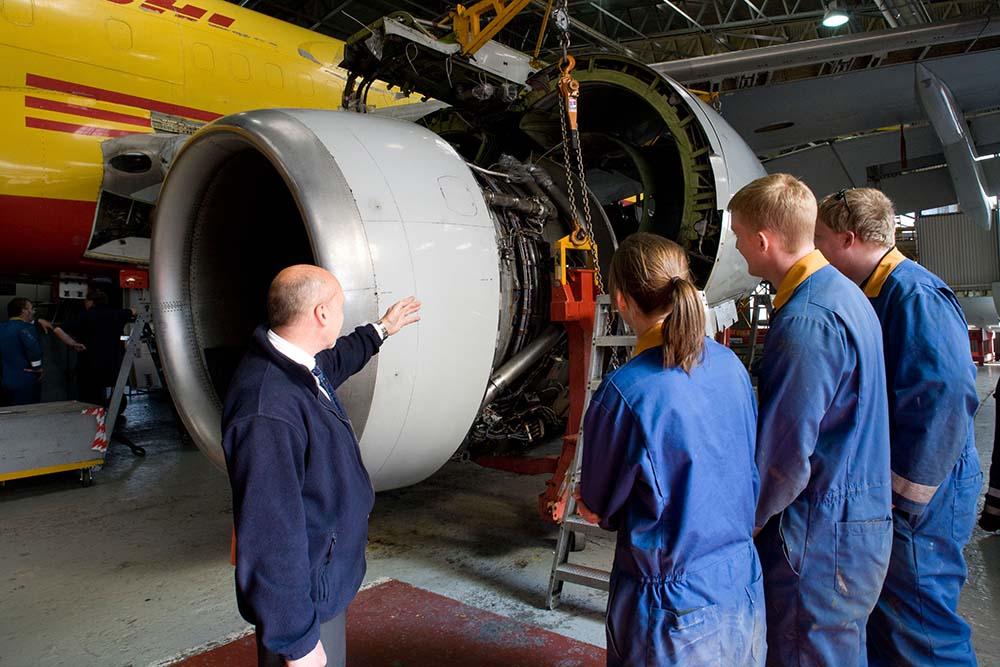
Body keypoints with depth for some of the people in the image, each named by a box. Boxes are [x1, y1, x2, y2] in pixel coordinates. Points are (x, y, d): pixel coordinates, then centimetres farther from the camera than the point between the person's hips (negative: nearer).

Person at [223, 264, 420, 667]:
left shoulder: (300, 367, -2)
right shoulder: (267, 413, -33)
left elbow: (335, 361, 24)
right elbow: (270, 538, -31)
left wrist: (381, 330, 37)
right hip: (305, 597, -9)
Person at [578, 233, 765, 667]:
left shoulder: (624, 392, -25)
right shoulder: (730, 364, -6)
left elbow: (595, 510, -13)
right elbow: (750, 475, 8)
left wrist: (581, 497, 7)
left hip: (673, 607, -6)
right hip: (745, 590, 6)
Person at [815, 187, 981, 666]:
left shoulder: (916, 294, -19)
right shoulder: (872, 294, 12)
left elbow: (944, 400, -27)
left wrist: (902, 495, -21)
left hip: (919, 500, -9)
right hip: (878, 493, 10)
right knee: (879, 625, 22)